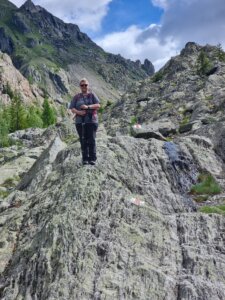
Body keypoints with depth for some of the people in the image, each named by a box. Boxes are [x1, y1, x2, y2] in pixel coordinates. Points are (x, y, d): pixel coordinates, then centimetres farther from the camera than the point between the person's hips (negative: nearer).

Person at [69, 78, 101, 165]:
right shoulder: (76, 97, 14)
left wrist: (88, 107, -17)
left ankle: (92, 159, -4)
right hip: (80, 121, 2)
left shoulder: (92, 95, 10)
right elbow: (72, 108, 6)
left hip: (91, 120, -2)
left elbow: (98, 105, -2)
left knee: (91, 140, -8)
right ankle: (85, 159, 5)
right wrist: (78, 112, -15)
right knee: (83, 141, 0)